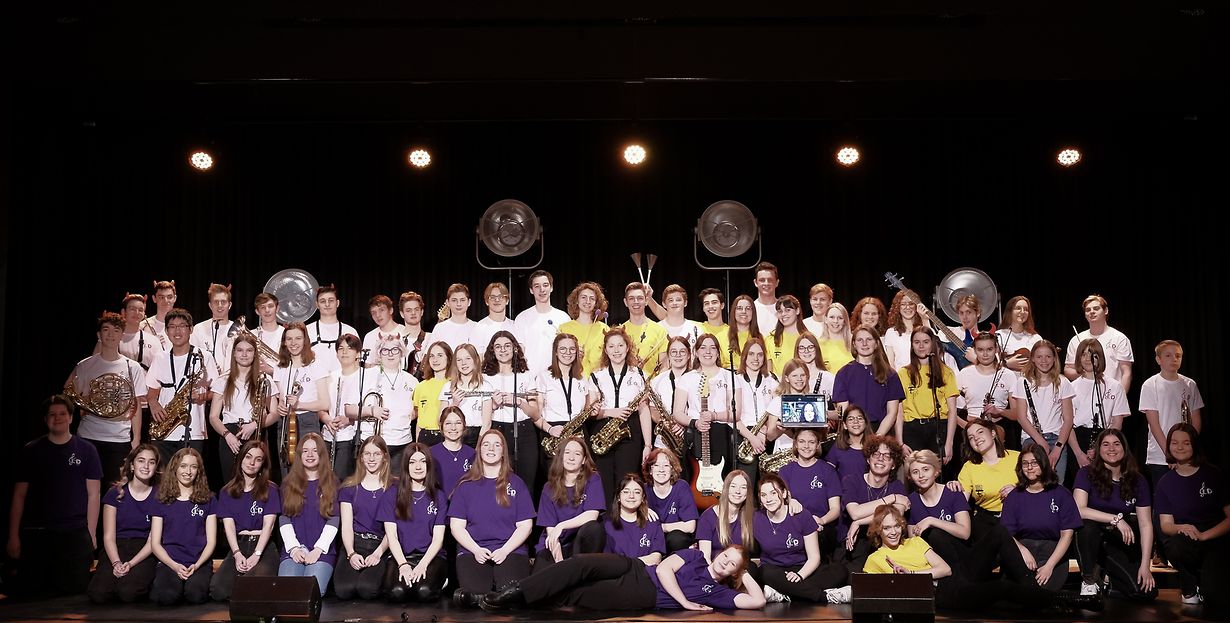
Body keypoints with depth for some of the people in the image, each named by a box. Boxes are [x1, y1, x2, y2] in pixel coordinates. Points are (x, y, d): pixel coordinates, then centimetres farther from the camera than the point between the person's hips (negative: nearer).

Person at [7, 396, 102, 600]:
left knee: (73, 588, -9)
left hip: (75, 532, -1)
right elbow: (19, 496, 7)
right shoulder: (31, 451, 8)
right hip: (36, 533, 1)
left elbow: (93, 495, 4)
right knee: (27, 590, -4)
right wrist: (13, 536, 1)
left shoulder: (86, 450, 5)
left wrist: (91, 533, -3)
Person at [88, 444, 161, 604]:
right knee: (98, 594, -27)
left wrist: (130, 564, -17)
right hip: (116, 550, 1)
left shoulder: (159, 497, 2)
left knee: (128, 592, -31)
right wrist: (116, 563, -18)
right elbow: (109, 536, 0)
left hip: (144, 553, -1)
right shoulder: (115, 493, 4)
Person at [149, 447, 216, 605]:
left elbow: (211, 541, 7)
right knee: (164, 596, -32)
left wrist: (196, 565, -11)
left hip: (199, 563, 0)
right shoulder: (162, 502, 11)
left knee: (196, 595, -33)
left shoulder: (207, 500, 11)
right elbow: (155, 543, 6)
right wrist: (174, 566, -11)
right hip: (169, 562, 0)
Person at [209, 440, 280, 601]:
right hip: (238, 546, 2)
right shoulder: (226, 492, 14)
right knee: (217, 590, -27)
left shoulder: (270, 490, 7)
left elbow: (268, 524, -3)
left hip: (263, 546, -2)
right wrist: (237, 554, -14)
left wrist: (256, 555, -17)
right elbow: (229, 525, 4)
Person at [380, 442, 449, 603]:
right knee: (398, 592, -33)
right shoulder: (392, 494, 8)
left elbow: (438, 538, 2)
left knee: (425, 592, -32)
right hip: (401, 556, 0)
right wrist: (403, 565, -16)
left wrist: (422, 565, -15)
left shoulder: (439, 496, 10)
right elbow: (391, 535, 1)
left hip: (431, 556, 0)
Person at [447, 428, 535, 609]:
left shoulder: (516, 483, 12)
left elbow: (525, 525, 6)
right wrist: (476, 550, -10)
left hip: (511, 551, 1)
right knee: (474, 591, -33)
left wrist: (505, 550, -10)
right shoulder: (466, 485, 13)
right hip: (472, 551, -1)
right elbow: (456, 525, 7)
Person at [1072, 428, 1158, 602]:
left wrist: (1145, 565, -11)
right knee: (1088, 526, -38)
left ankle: (1105, 576, 14)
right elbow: (1079, 510, -23)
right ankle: (1089, 580, -13)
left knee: (1147, 591, -18)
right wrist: (1116, 519, -27)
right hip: (1091, 541, -2)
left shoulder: (1137, 481, 1)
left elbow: (1146, 524, -3)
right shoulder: (1087, 474, -8)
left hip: (1120, 545, 3)